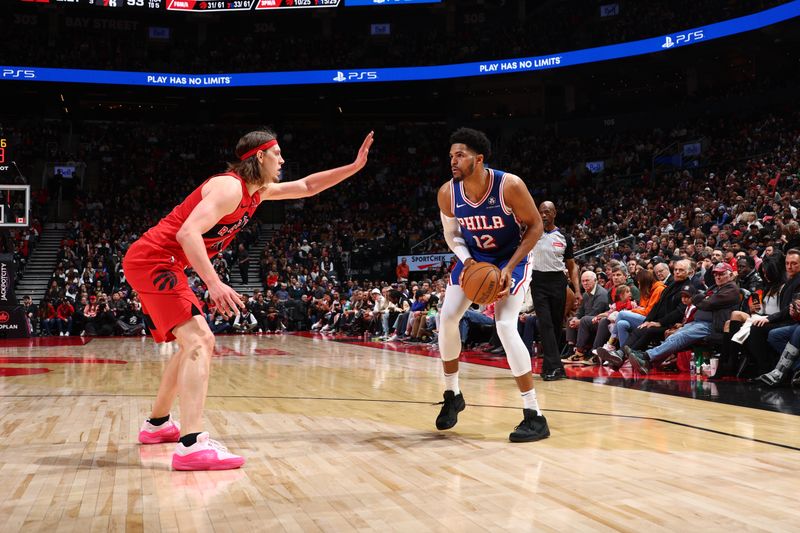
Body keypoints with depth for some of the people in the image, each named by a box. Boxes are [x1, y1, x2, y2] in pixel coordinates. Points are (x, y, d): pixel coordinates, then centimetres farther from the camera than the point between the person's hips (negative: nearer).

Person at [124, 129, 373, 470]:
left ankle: (157, 424, 33)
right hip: (153, 260, -11)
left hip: (156, 264, 11)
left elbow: (306, 187, 23)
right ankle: (192, 446, -32)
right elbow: (188, 232, -30)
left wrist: (354, 166, 17)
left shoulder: (257, 191, 14)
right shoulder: (230, 187, -17)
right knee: (199, 340, -22)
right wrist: (214, 283, -38)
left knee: (197, 342, 20)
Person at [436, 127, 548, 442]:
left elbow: (535, 226, -16)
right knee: (446, 320, -3)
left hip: (512, 258, -5)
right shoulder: (447, 194, -15)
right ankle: (452, 395, 20)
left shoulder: (509, 185, -28)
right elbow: (451, 234, 2)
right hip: (472, 258, 5)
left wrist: (509, 268, -24)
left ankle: (534, 416, -13)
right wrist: (466, 260, -18)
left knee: (506, 326, -21)